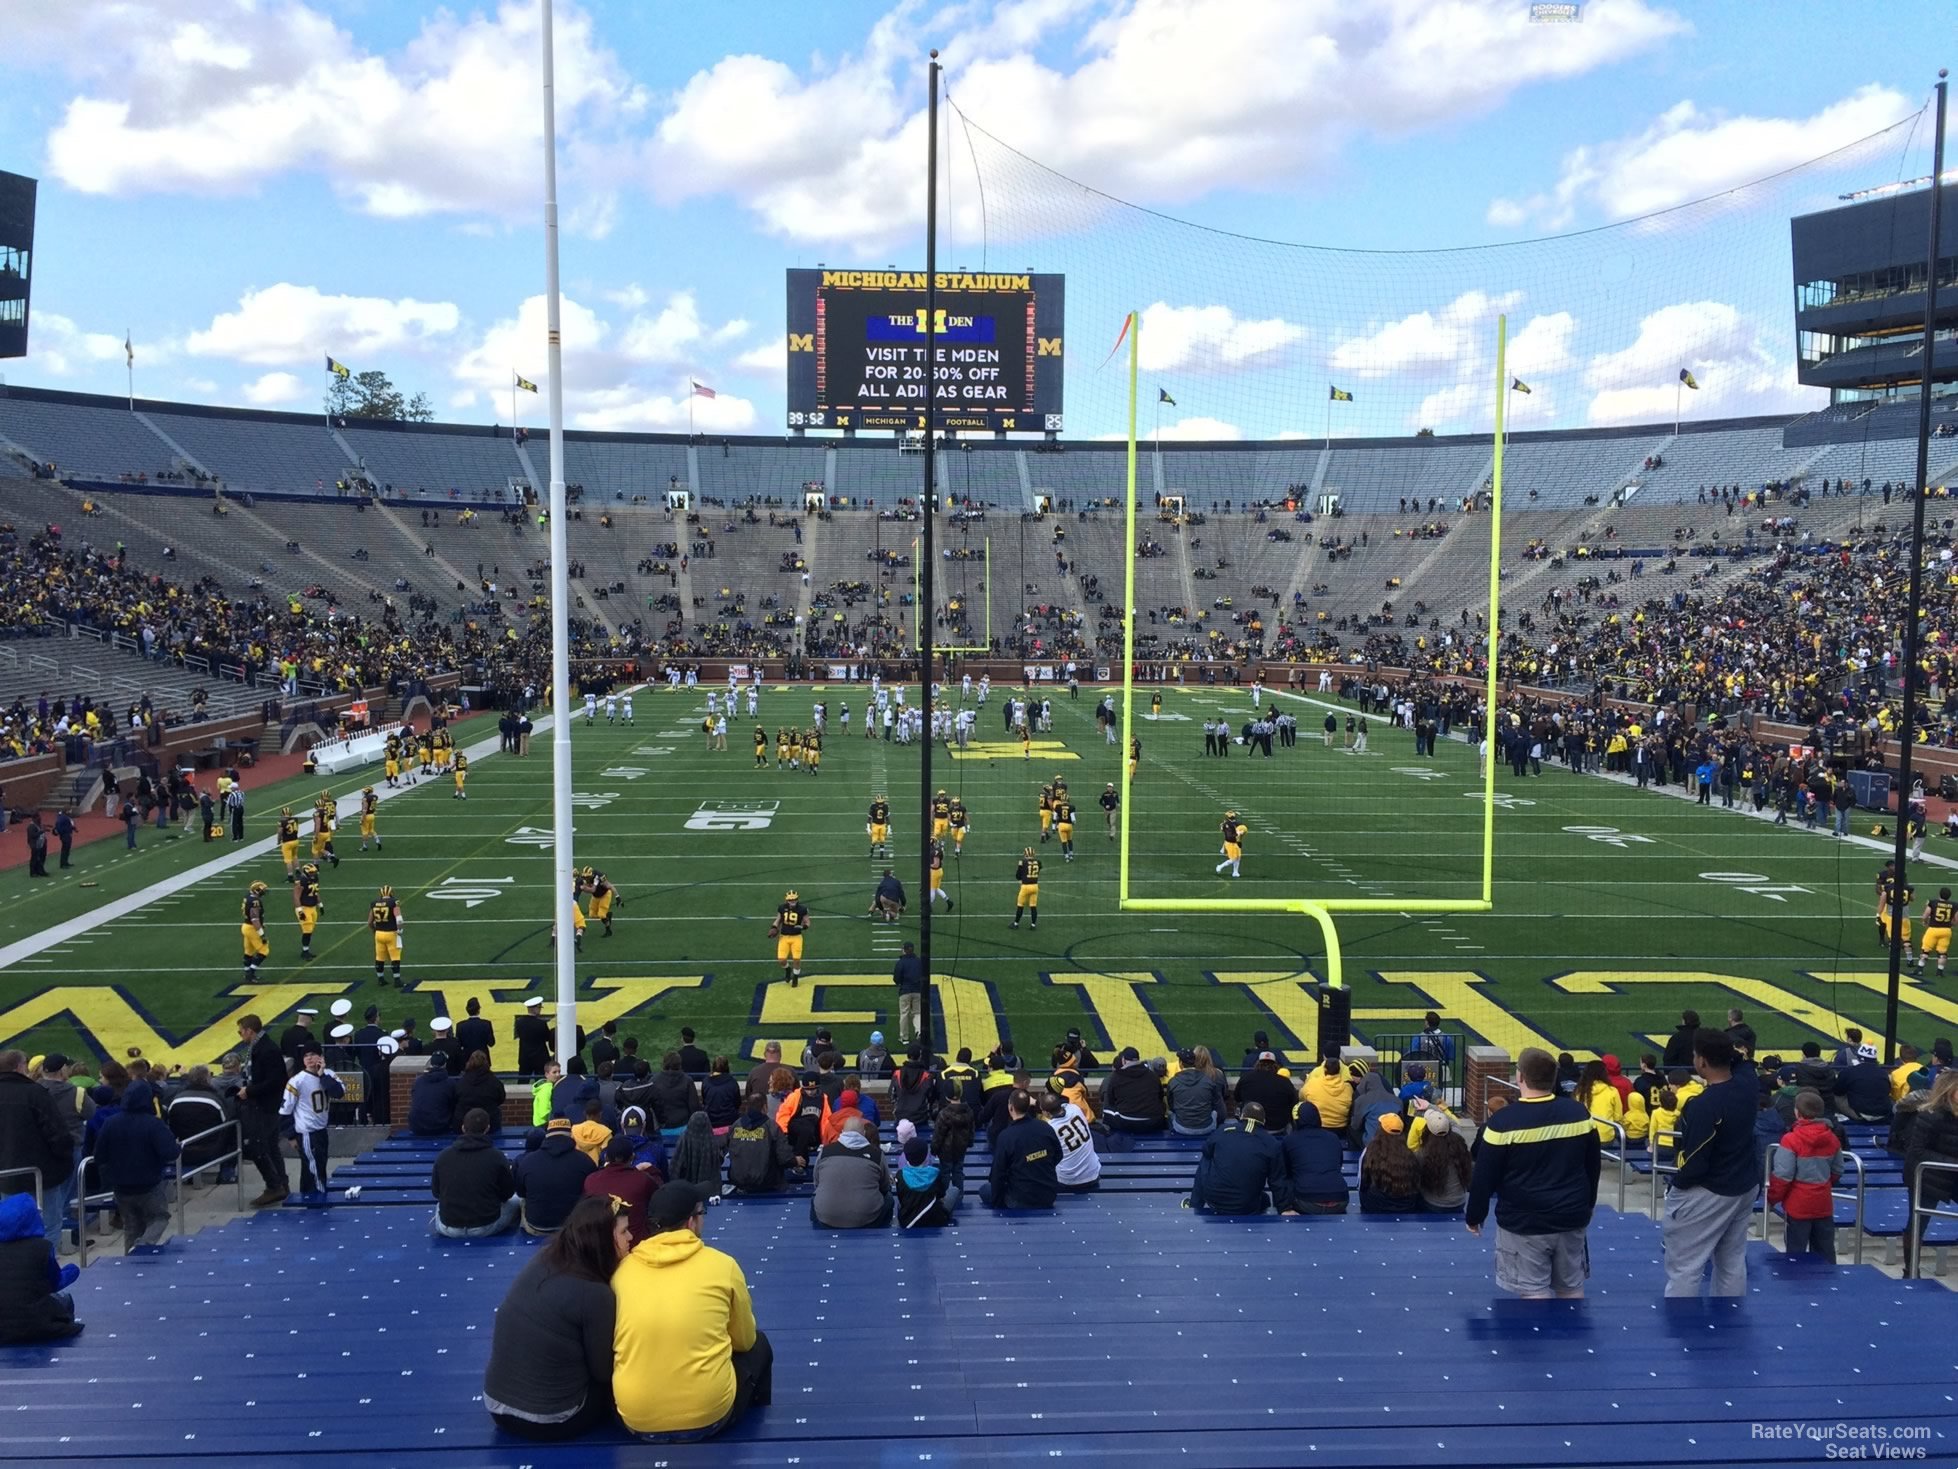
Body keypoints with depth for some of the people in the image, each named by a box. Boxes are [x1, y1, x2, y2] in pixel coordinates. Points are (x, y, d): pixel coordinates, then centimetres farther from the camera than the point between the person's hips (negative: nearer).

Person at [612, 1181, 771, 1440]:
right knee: (758, 1344, 25)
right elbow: (745, 1340, 10)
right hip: (707, 1414, -3)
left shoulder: (624, 1268, 1)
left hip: (636, 1419, 3)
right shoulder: (722, 1265, -5)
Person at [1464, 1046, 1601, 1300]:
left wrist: (1474, 1216, 4)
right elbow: (1593, 1168, 10)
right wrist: (1586, 1207, 25)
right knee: (1571, 1287, 17)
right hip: (1572, 1218, 5)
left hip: (1523, 1222, -5)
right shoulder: (1579, 1113, -2)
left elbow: (1483, 1178, -11)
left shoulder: (1503, 1122, -16)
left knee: (1534, 1291, 2)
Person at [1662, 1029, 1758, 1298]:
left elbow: (1694, 1162, -22)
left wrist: (1676, 1183, -6)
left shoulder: (1703, 1106, -27)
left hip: (1707, 1195, -8)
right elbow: (1746, 1063, 21)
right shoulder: (1746, 1087, -6)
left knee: (1684, 1267, -1)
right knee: (1733, 1263, 17)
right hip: (1745, 1188, 8)